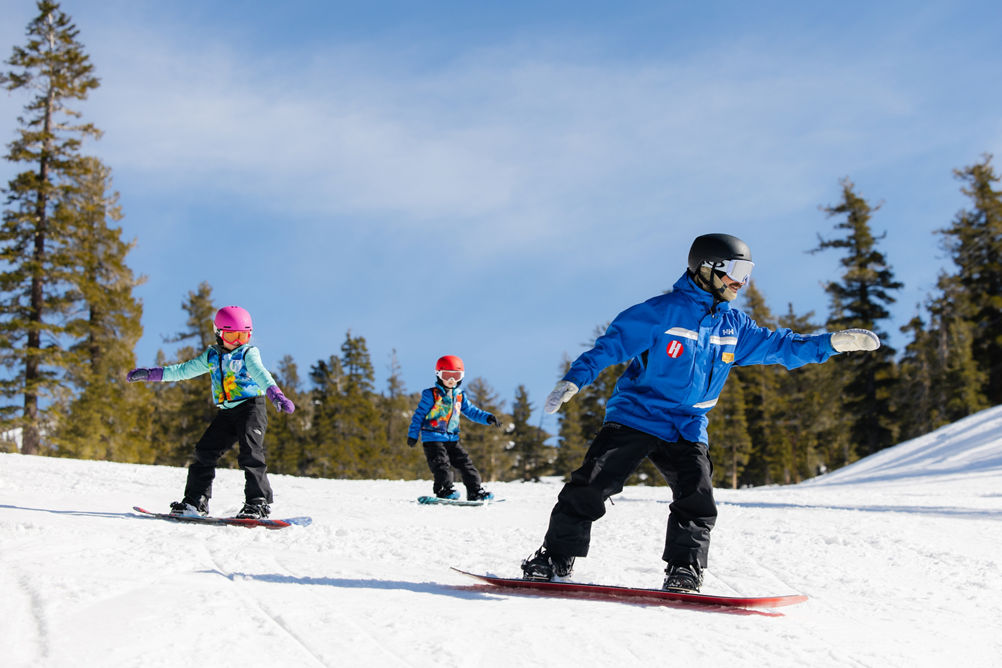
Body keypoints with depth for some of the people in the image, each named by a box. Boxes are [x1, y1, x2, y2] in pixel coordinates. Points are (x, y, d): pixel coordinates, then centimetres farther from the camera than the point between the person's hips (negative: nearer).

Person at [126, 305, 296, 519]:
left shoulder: (248, 353, -3)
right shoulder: (212, 356, 14)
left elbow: (260, 374, -22)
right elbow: (184, 370, 21)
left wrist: (275, 394, -42)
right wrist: (150, 374, 19)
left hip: (251, 407, -6)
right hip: (227, 412, 6)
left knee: (250, 452, -21)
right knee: (205, 450, 0)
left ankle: (259, 503, -21)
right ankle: (196, 500, 9)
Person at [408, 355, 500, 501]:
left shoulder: (459, 396, 13)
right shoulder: (431, 395, -4)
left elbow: (471, 411, 14)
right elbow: (419, 414, -3)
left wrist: (487, 418, -2)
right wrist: (413, 434, -6)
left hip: (452, 439, 6)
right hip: (433, 438, -6)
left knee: (465, 462, 1)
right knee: (442, 464, -18)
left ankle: (475, 491, 2)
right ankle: (444, 490, -18)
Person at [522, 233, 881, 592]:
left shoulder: (734, 326, 10)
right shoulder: (664, 310, -10)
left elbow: (780, 346, 16)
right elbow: (613, 343, -10)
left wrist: (834, 342, 6)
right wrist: (574, 379, -20)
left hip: (687, 429, 5)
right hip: (636, 415, -5)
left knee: (698, 501, -10)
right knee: (591, 485, -11)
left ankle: (684, 570, 4)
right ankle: (556, 558, 1)